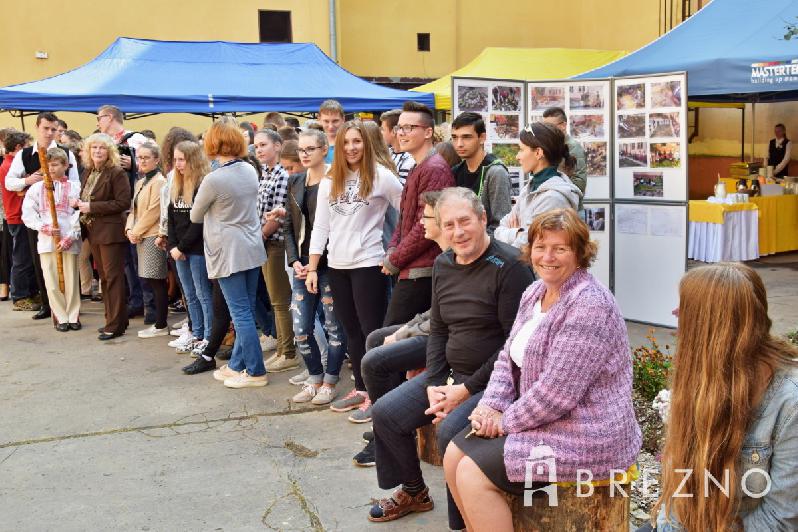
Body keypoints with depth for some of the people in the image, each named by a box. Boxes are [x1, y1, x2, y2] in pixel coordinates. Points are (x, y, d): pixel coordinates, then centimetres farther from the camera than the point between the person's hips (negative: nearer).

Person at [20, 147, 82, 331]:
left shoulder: (75, 187, 2)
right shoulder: (36, 188, 8)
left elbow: (80, 215, -4)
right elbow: (27, 214, 6)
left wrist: (71, 237, -12)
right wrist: (42, 227, -10)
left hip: (69, 241, -2)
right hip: (46, 241, 2)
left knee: (71, 280, 3)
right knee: (52, 282, 3)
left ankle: (73, 316, 16)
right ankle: (61, 317, 14)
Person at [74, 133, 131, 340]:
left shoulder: (117, 173, -11)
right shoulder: (87, 173, 13)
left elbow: (123, 203, -18)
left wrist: (92, 207, -18)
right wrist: (79, 203, -1)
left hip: (111, 231, -8)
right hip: (93, 232, 8)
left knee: (113, 277, -5)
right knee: (104, 277, 13)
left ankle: (116, 325, 0)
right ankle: (112, 319, 22)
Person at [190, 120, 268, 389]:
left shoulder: (213, 180, -17)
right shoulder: (250, 171, 3)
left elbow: (195, 216, -2)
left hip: (229, 253, -7)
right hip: (253, 249, 7)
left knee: (241, 312, -1)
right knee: (246, 309, 12)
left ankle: (256, 371, 4)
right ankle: (237, 365, 23)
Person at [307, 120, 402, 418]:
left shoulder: (380, 177, -6)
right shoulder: (329, 182, 9)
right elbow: (320, 226, 9)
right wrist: (312, 268, 5)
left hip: (368, 264, -6)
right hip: (337, 265, 6)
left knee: (371, 329, -1)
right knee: (351, 330, 13)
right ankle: (360, 389, 23)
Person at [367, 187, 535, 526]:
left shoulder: (509, 266, -18)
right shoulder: (443, 264, 7)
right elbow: (438, 331, 12)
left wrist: (468, 390, -18)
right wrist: (433, 384, -2)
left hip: (496, 380, -8)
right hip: (451, 372, 8)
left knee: (451, 431, -29)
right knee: (386, 413, 2)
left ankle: (463, 521, -5)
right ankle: (414, 492, 25)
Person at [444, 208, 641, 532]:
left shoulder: (589, 306, -23)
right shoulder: (535, 293, 7)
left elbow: (557, 392, -26)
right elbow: (508, 358, 12)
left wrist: (506, 421, -14)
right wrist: (492, 406, -4)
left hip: (585, 437, -9)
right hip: (537, 418, 9)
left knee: (472, 474, -14)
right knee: (454, 456, 4)